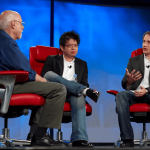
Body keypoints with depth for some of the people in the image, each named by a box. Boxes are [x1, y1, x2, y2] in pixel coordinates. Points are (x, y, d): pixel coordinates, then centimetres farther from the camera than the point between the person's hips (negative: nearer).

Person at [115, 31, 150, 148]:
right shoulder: (134, 61, 22)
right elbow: (124, 85, 14)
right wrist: (129, 80, -11)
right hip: (135, 93, 3)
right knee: (121, 95, -33)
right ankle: (127, 139, -37)